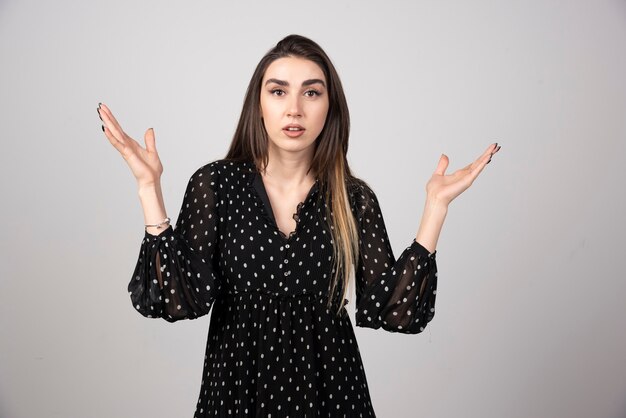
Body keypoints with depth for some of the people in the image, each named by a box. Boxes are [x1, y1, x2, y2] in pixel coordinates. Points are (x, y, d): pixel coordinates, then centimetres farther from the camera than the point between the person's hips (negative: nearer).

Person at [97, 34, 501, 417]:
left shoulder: (354, 198, -5)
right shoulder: (214, 184, -8)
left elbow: (392, 309, -11)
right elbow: (180, 300, -15)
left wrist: (436, 205, -14)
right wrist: (150, 188, -20)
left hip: (328, 385, 1)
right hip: (238, 382, -1)